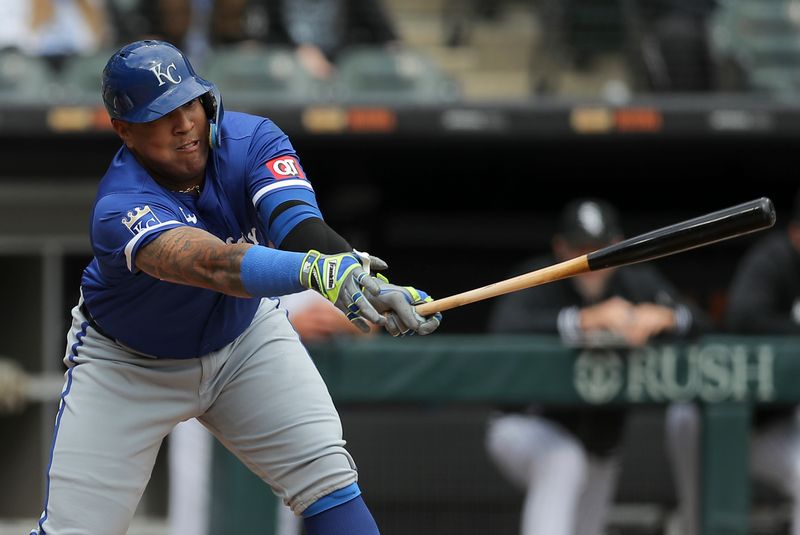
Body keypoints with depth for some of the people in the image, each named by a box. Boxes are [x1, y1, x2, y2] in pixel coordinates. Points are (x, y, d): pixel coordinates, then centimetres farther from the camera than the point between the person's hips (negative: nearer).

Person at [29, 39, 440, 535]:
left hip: (244, 336, 3)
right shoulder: (120, 209, -36)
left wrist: (364, 279, -62)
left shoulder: (251, 140, -23)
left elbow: (295, 224, -40)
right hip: (129, 360, -3)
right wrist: (313, 270, -73)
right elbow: (210, 265, -54)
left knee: (331, 482, -12)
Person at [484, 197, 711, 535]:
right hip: (525, 429, -5)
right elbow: (504, 328, -38)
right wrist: (586, 319, -47)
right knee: (562, 462, -37)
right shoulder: (537, 280, -18)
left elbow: (698, 320, -16)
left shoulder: (637, 282, -6)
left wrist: (662, 317, -40)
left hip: (599, 445, 5)